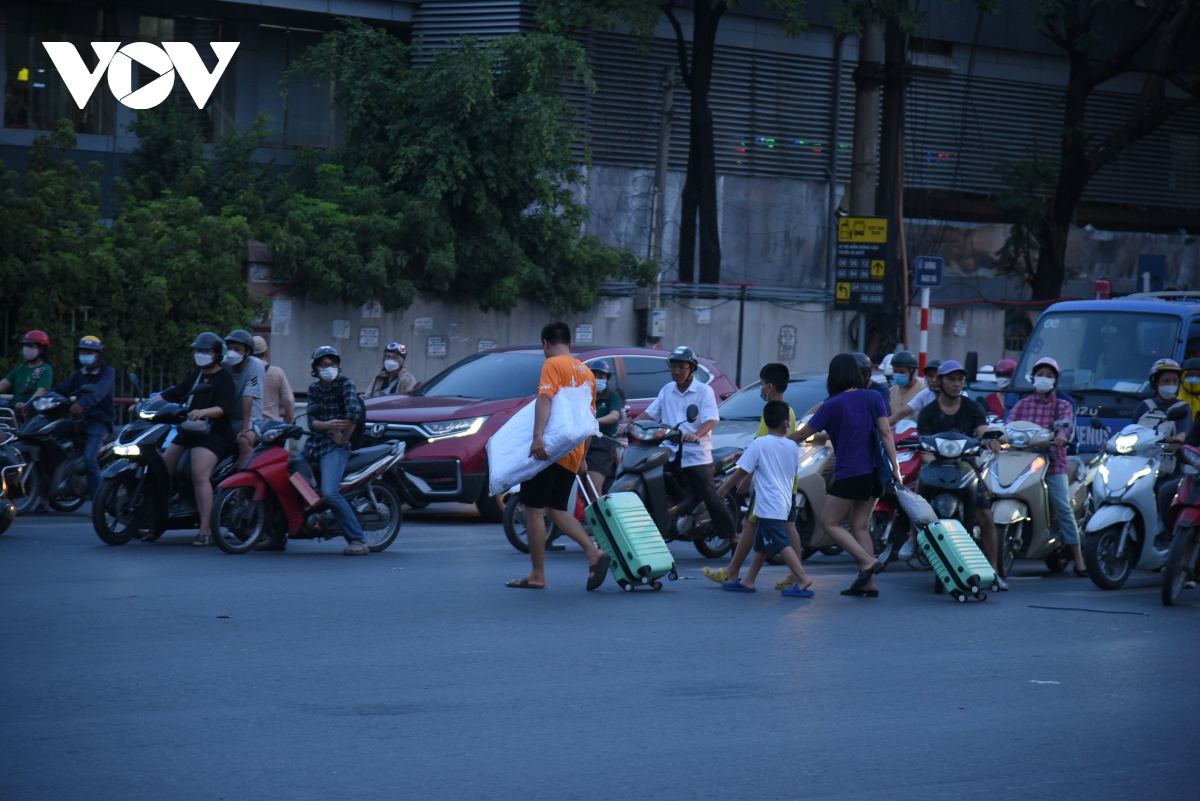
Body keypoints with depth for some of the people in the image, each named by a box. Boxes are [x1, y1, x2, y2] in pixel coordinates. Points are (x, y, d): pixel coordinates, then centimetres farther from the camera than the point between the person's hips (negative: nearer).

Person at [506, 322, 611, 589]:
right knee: (556, 509, 15)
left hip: (550, 449, -8)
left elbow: (545, 399, -23)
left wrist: (538, 436, -34)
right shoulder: (586, 372, 18)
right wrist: (583, 457, 27)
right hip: (573, 454, 8)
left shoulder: (553, 364, -6)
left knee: (534, 508, 0)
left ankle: (537, 575, 0)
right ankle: (594, 553, -3)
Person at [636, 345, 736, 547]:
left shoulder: (704, 391, -1)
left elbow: (710, 420, -13)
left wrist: (696, 435, -33)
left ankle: (732, 539, 0)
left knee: (712, 500, -8)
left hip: (698, 456, -5)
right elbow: (649, 413, 12)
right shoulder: (667, 390, 15)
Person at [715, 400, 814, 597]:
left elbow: (743, 470, -8)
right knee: (761, 543, 18)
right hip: (784, 504, 7)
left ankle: (803, 580, -21)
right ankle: (748, 581, 23)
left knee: (782, 544, -12)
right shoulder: (792, 446, 6)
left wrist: (726, 486, 9)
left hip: (767, 505, -7)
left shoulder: (759, 444, -11)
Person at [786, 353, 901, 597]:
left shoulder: (833, 405, -6)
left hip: (849, 474, -6)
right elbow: (885, 432, -2)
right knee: (860, 526, 11)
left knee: (829, 523, 3)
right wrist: (895, 466, -4)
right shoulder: (872, 398, 5)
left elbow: (803, 434, -1)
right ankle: (868, 583, 4)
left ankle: (867, 561, -14)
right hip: (874, 473, 6)